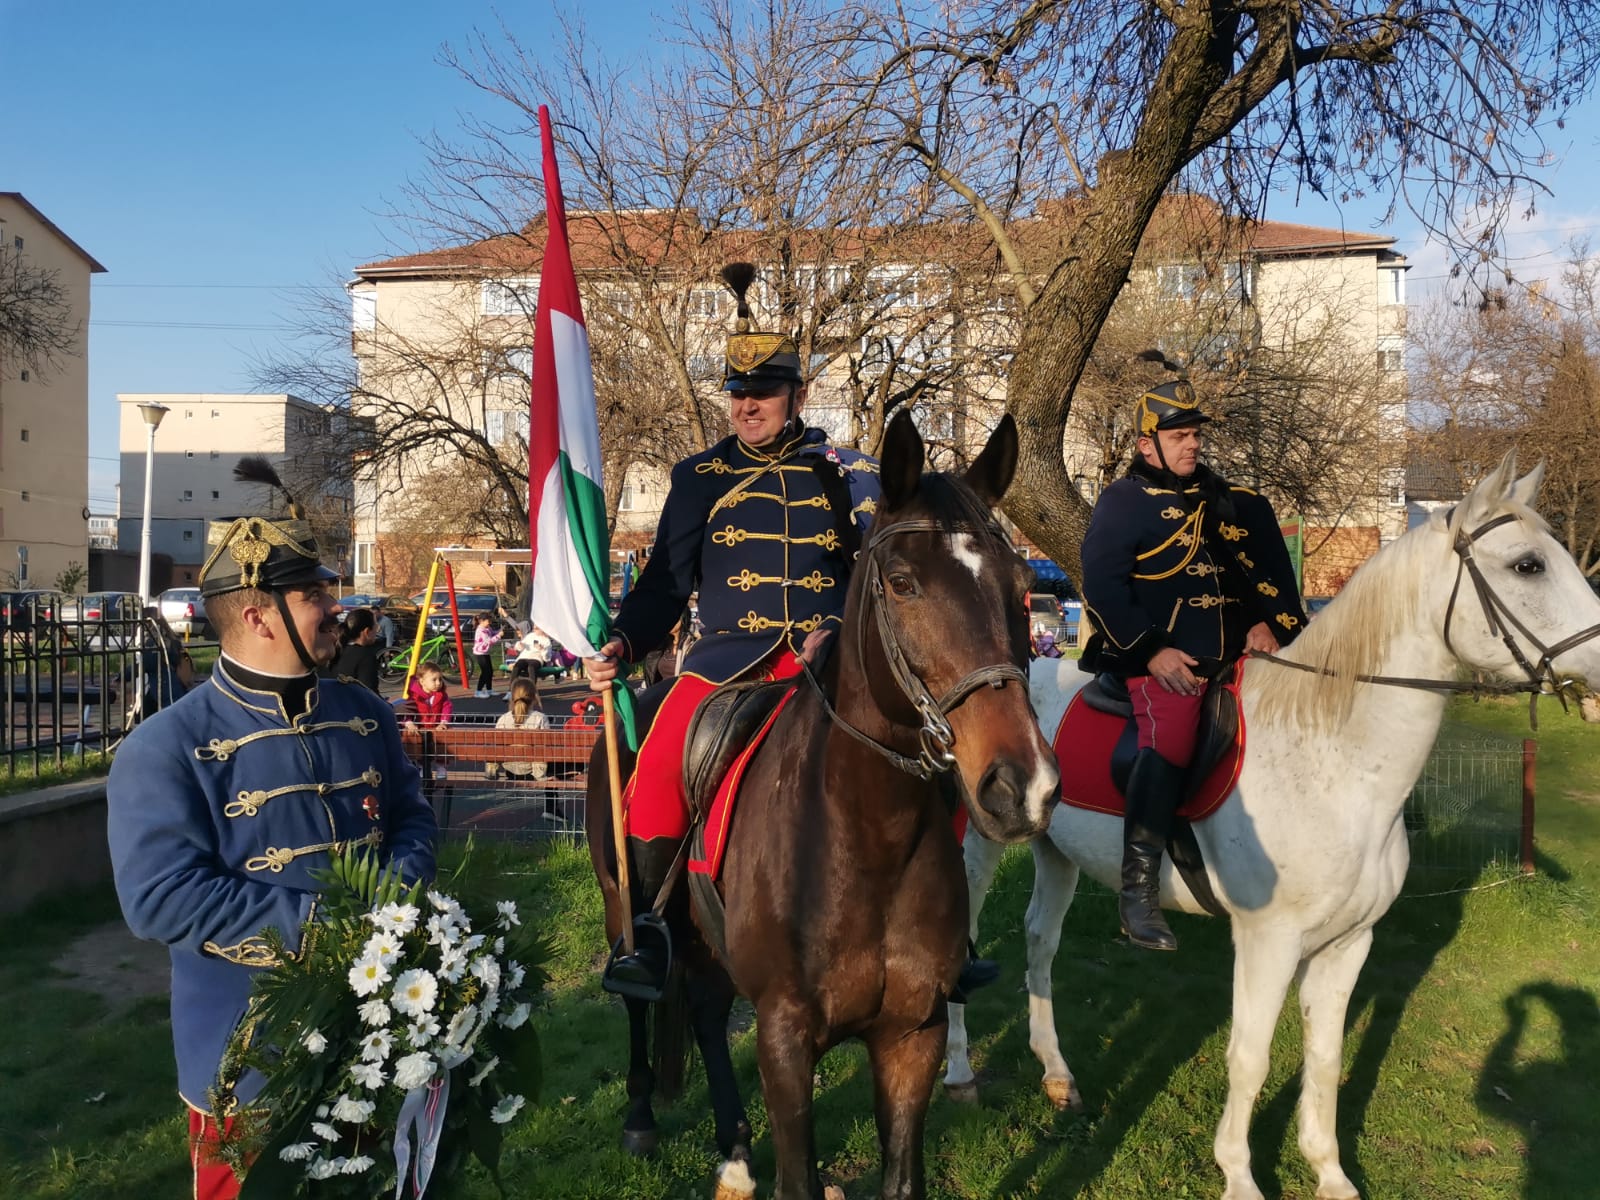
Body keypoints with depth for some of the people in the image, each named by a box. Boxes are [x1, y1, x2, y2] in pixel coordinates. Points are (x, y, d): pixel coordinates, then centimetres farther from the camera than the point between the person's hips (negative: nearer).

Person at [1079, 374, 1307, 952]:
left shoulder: (1235, 501, 20)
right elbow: (1102, 587, -7)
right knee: (1170, 740, -29)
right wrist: (1151, 651, -15)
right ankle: (1139, 887, -24)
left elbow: (1272, 570, 20)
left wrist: (1269, 623, 0)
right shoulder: (1122, 503, 2)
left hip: (1237, 654, 7)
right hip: (1163, 658, -7)